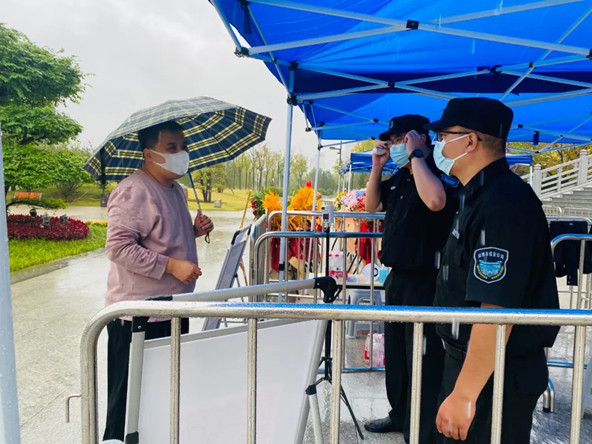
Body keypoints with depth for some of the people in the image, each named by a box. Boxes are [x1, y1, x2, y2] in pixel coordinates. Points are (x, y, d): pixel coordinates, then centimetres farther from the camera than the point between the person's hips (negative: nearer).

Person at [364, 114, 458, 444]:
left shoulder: (440, 173, -14)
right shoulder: (399, 179, 12)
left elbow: (435, 201, -35)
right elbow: (372, 206, 19)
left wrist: (415, 156, -23)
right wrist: (377, 167, 6)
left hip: (425, 279, -9)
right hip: (397, 276, 9)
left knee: (423, 358, -1)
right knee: (395, 351, 20)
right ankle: (400, 415, 38)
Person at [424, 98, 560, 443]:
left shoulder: (502, 204, -25)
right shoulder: (481, 196, 8)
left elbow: (497, 309, -30)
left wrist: (464, 394, -27)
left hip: (496, 375, -9)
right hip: (472, 360, 10)